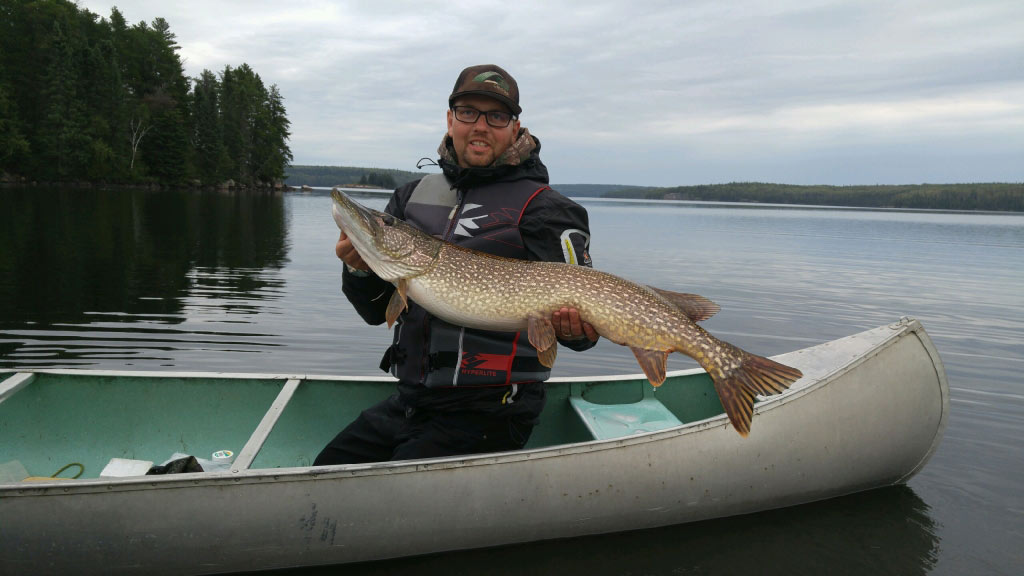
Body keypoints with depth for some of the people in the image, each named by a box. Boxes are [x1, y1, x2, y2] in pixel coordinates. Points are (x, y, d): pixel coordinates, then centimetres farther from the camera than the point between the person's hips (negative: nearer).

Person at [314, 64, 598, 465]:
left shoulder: (544, 209, -7)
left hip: (486, 415, -6)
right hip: (410, 399, 7)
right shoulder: (414, 195, 10)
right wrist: (360, 269, -11)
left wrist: (576, 328, -33)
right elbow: (378, 311, 10)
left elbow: (577, 308, -10)